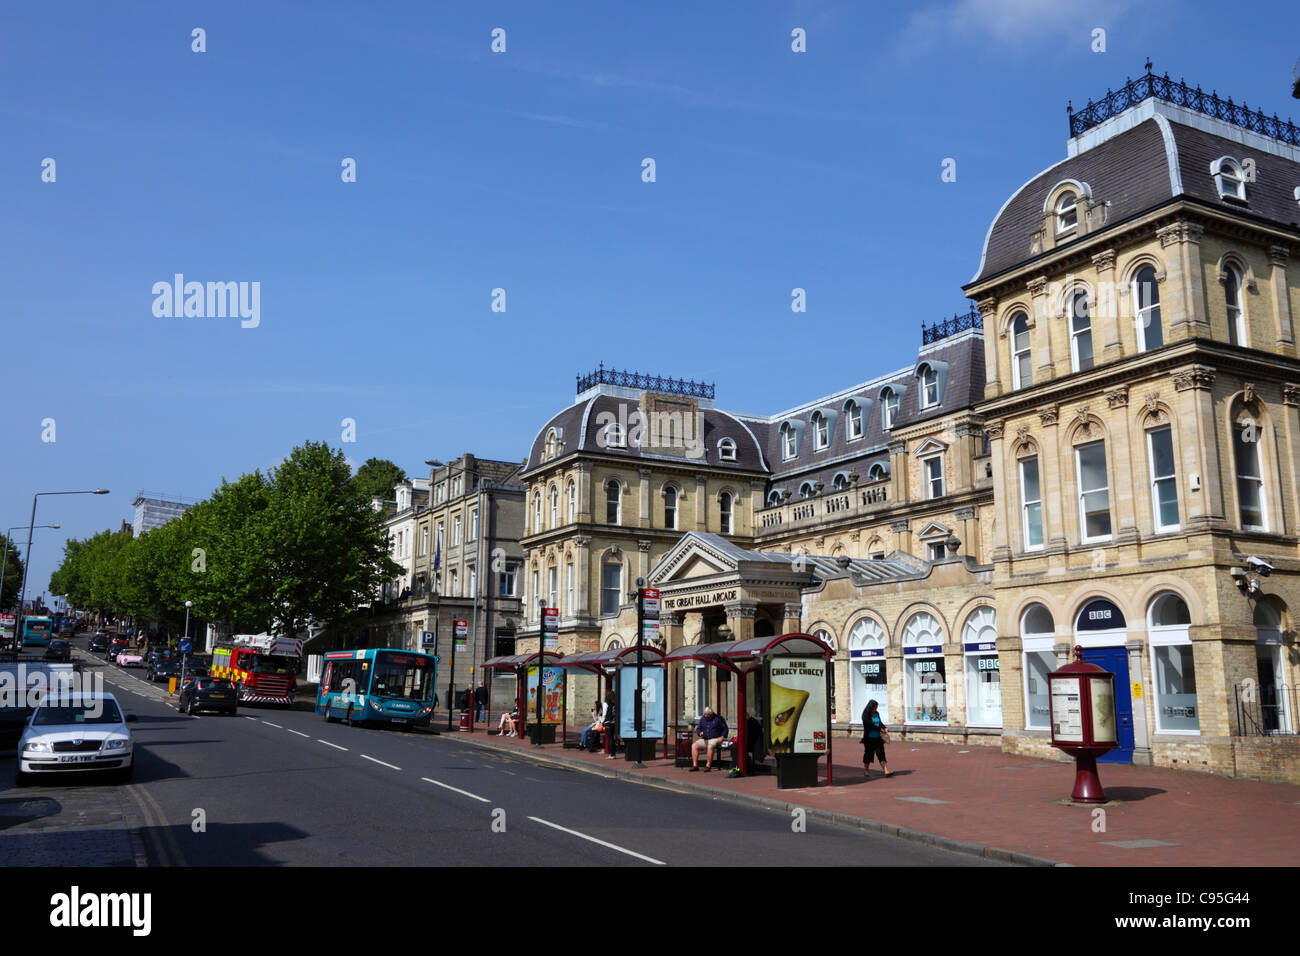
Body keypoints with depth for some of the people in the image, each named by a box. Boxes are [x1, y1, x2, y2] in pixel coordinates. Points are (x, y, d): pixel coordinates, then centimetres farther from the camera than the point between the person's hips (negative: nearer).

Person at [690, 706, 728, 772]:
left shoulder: (718, 718, 4)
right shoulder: (702, 719, 17)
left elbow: (725, 729, 4)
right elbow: (698, 729, 20)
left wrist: (722, 737, -13)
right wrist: (700, 733, -3)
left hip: (715, 739, -5)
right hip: (704, 740, 5)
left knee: (710, 746, -38)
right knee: (694, 745, -21)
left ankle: (708, 766, -31)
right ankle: (695, 765, -21)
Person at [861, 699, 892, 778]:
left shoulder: (876, 714, 8)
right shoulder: (865, 715, -10)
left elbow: (880, 722, 14)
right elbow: (871, 725, -18)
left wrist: (885, 728, -6)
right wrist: (881, 729, -20)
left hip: (878, 738, 4)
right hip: (869, 738, -4)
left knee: (881, 754, -4)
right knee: (868, 754, 6)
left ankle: (886, 772, -11)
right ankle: (866, 769, 26)